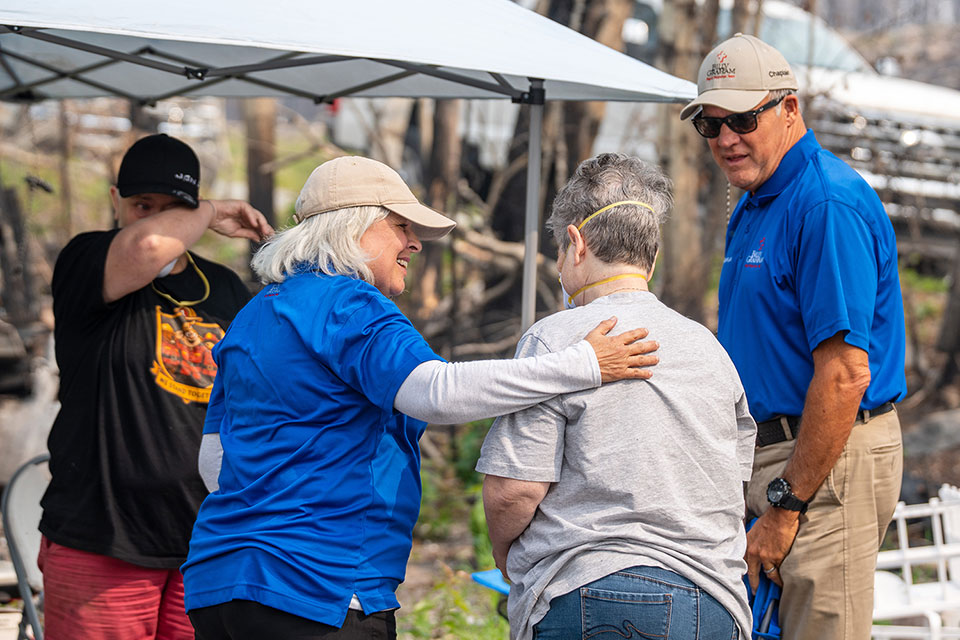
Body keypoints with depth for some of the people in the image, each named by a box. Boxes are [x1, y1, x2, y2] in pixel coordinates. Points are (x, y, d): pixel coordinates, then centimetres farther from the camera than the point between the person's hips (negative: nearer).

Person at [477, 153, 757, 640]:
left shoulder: (554, 340, -6)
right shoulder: (708, 347, 13)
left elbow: (511, 491, -10)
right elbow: (733, 482, 17)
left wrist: (504, 553, 9)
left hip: (591, 598, -5)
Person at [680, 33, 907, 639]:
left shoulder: (829, 203, -16)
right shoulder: (755, 206, 16)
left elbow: (845, 373, -22)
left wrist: (787, 506, -21)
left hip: (827, 460, -10)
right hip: (770, 453, 10)